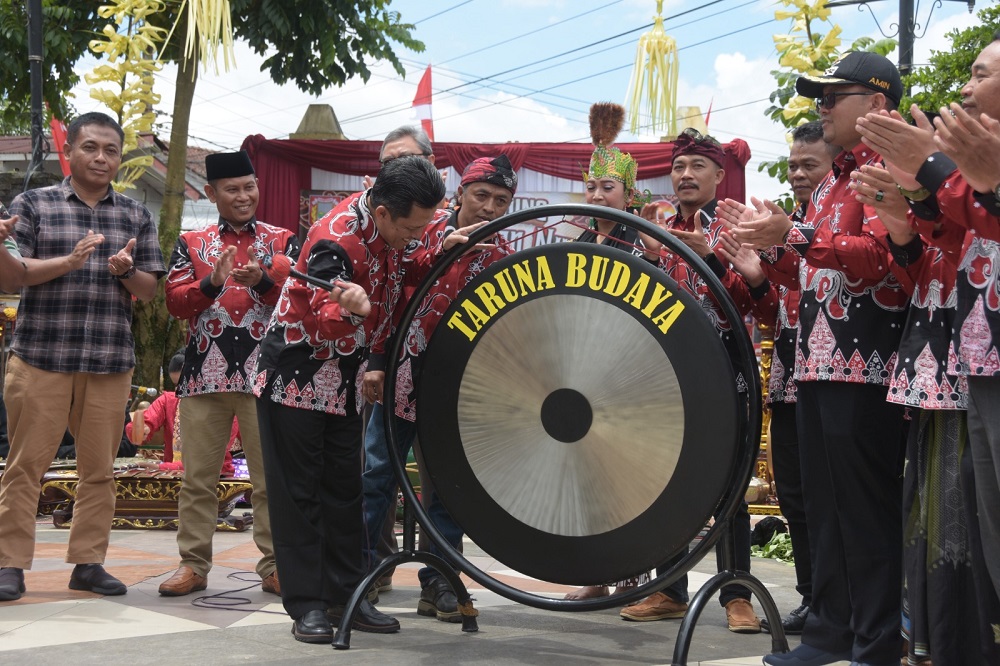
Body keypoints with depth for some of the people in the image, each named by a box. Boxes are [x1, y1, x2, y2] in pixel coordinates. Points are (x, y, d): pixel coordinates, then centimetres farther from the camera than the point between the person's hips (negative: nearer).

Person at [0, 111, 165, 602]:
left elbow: (150, 291, 11)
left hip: (111, 362, 3)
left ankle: (88, 562, 15)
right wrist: (70, 261, -18)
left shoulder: (135, 216, 13)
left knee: (99, 468, 6)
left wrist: (125, 270, -11)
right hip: (41, 355, -3)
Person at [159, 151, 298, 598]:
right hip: (205, 372, 1)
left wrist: (262, 282, -18)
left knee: (272, 476, 1)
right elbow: (175, 303, 2)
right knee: (198, 477, 4)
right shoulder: (191, 243, 11)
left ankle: (274, 566, 7)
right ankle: (193, 564, 12)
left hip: (265, 373, -1)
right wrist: (212, 282, -14)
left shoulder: (283, 241, 8)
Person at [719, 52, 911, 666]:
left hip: (866, 365, -9)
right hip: (819, 362, 9)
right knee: (825, 505, 12)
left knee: (867, 510, -5)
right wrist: (772, 247, 9)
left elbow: (878, 256, -22)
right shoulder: (830, 184, 21)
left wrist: (792, 235, -26)